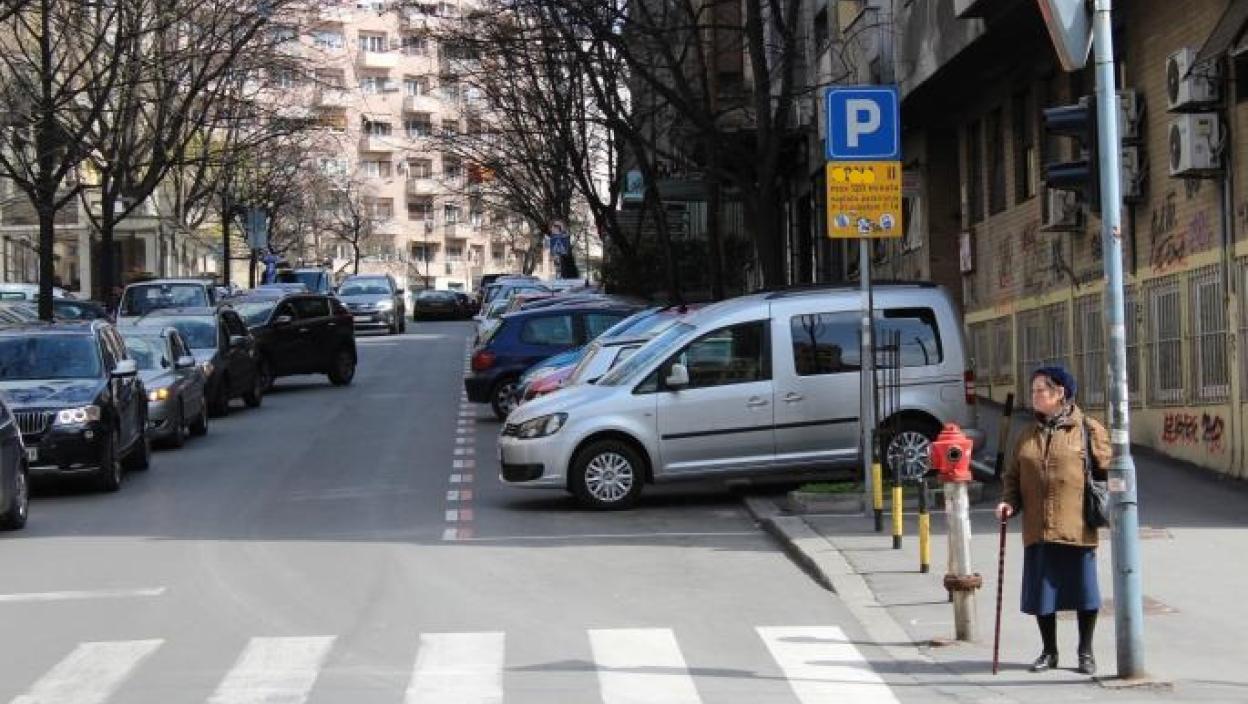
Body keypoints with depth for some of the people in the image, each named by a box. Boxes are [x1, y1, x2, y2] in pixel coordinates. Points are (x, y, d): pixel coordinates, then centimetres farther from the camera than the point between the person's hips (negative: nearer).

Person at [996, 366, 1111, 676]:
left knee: (1083, 590, 3)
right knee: (1041, 591, 8)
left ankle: (1085, 652, 18)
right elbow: (1013, 476, 16)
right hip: (1037, 530, 4)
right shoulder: (1028, 436, 13)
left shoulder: (1088, 429, -1)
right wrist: (1009, 502, -1)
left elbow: (1107, 472, -2)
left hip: (1077, 529, -4)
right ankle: (1049, 652, 22)